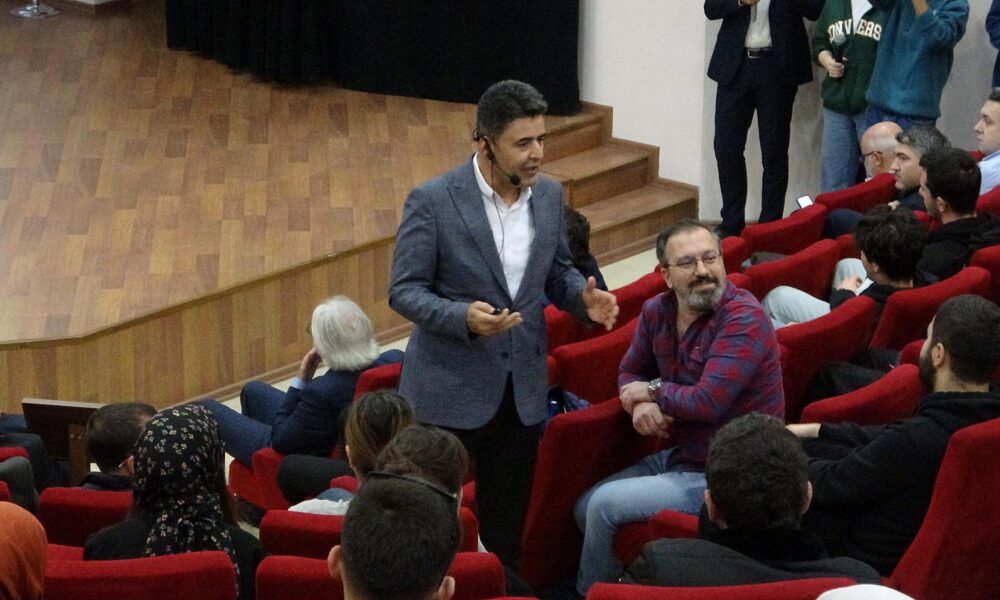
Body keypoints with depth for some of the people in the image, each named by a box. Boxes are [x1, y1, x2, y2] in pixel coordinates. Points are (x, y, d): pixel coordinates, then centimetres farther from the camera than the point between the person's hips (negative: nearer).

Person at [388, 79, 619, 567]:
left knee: (507, 517, 15)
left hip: (522, 387, 5)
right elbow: (404, 291, -12)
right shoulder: (432, 201, -15)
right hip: (451, 387, -5)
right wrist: (463, 317, -29)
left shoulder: (549, 195, 1)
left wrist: (584, 298, -9)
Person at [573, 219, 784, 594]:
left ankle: (589, 592, 13)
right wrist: (642, 405, -11)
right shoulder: (657, 311, 0)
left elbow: (707, 402, -30)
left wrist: (653, 390, -11)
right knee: (584, 509, 7)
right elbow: (630, 372, 13)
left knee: (605, 505, -14)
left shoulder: (744, 317, -23)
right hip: (679, 455, 8)